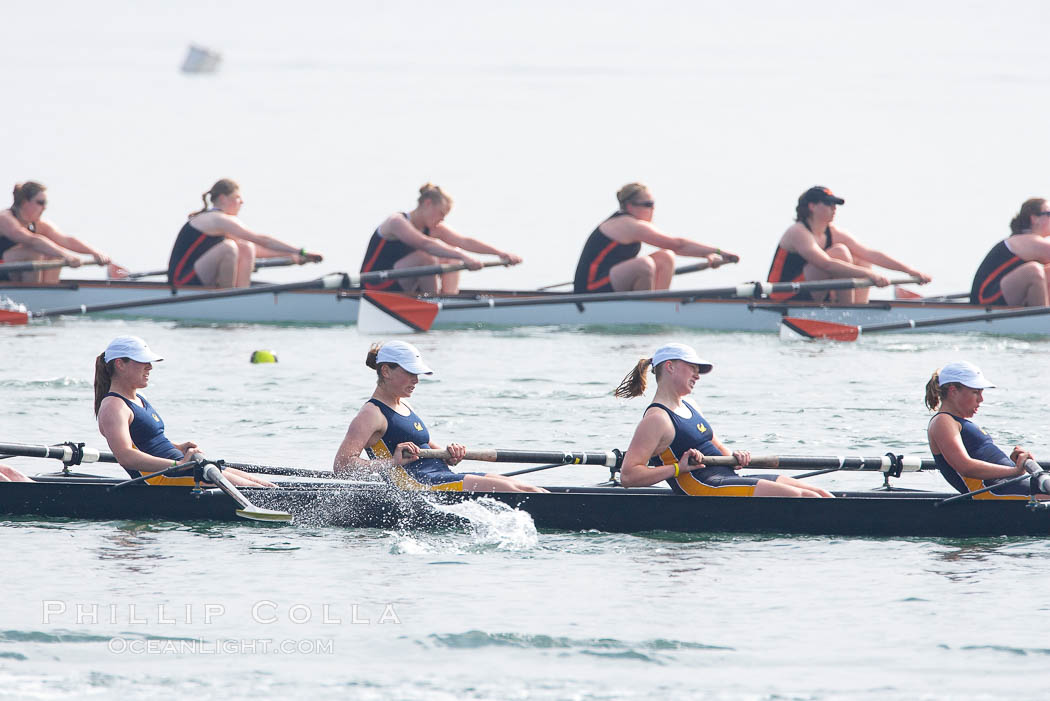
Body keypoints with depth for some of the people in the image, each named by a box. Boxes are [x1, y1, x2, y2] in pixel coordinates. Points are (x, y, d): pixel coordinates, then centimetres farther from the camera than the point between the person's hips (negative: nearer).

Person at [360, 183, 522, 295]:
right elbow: (426, 244, -35)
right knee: (426, 258, -30)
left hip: (405, 288, 8)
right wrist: (463, 257, -44)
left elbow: (464, 242, -1)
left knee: (451, 257, 0)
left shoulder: (433, 228, 6)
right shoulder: (396, 222, -19)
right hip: (376, 289, -8)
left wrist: (501, 253, -12)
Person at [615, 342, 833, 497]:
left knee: (818, 494, -1)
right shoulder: (657, 419, -9)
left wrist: (734, 456, 6)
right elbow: (627, 476, -16)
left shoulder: (688, 406, 20)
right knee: (805, 499, -19)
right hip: (703, 489, -10)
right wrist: (678, 468, -19)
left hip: (729, 479, 10)